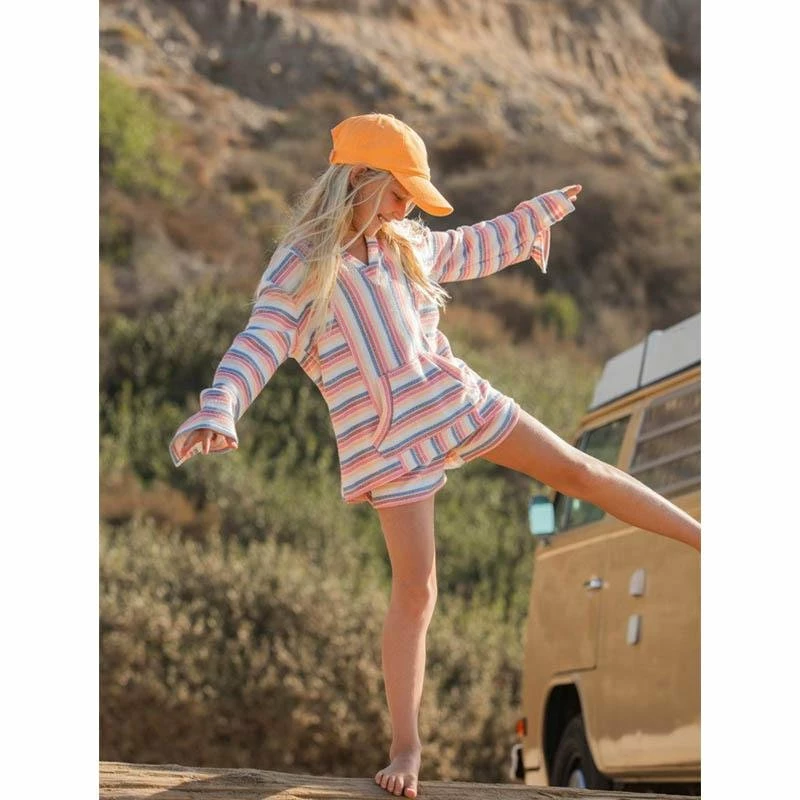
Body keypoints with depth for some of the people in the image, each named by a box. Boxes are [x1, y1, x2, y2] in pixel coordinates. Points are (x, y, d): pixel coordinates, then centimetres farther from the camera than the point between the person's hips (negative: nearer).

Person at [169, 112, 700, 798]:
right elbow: (256, 350, -22)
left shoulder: (405, 246, 8)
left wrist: (547, 209, 34)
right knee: (415, 590, -8)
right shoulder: (299, 270, -12)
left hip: (457, 401, 6)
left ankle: (700, 538, 24)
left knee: (574, 468, 10)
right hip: (390, 441, -6)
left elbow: (475, 248, 27)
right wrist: (217, 411, -40)